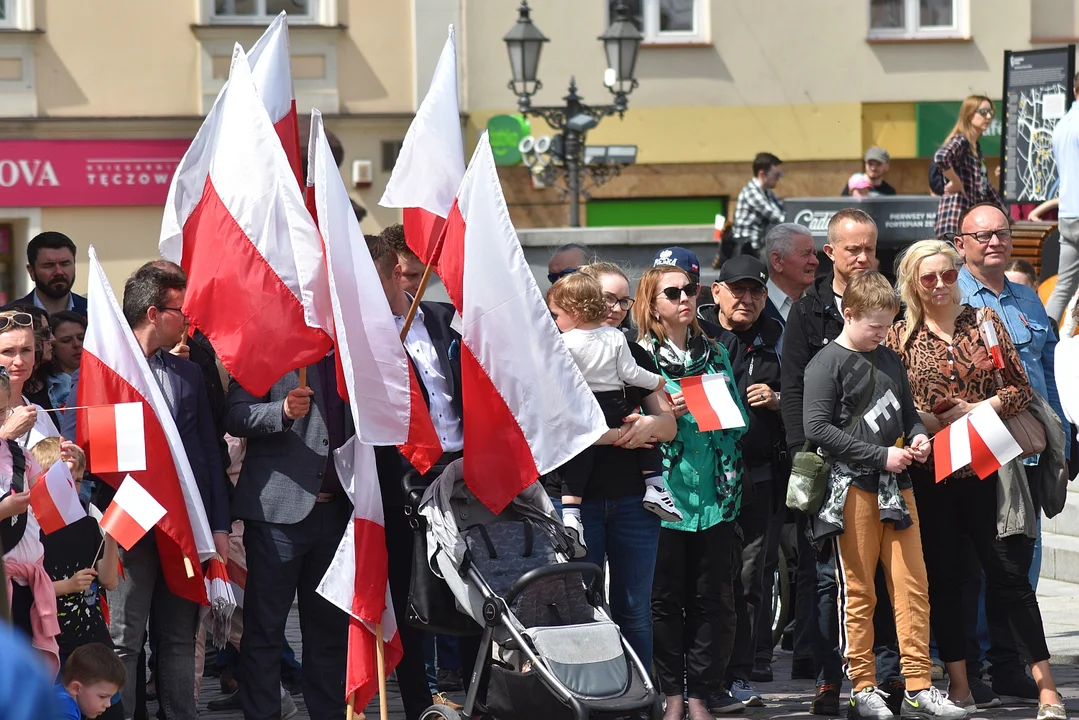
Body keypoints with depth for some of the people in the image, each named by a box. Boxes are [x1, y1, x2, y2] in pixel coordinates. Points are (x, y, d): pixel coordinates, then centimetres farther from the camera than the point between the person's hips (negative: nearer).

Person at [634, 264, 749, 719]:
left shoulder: (715, 354, 15)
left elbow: (740, 421, 19)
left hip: (715, 491, 3)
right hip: (665, 490, -3)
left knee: (712, 596, 1)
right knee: (666, 597, 0)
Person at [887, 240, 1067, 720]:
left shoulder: (986, 322, 6)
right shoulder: (901, 337, 5)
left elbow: (1021, 387, 4)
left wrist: (978, 409, -11)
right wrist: (922, 422, -13)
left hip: (987, 464, -1)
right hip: (930, 473, 1)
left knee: (1009, 572, -3)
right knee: (943, 577, 5)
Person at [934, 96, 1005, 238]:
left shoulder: (975, 146, 20)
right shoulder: (960, 141, -8)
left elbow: (985, 185, 28)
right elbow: (941, 157, -31)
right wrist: (958, 184, -20)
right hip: (956, 217, -10)